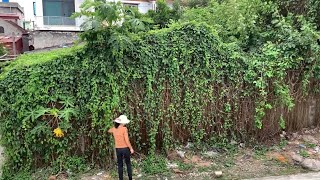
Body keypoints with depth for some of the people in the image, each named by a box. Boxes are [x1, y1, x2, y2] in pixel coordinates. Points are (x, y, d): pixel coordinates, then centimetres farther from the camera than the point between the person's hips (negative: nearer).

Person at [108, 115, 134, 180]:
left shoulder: (114, 129, 0)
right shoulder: (124, 129, -16)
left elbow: (109, 131, 25)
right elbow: (127, 140, -17)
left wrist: (116, 125, 19)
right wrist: (131, 148, -8)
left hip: (118, 149, 4)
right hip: (125, 148, -4)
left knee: (120, 165, 12)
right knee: (128, 164, 13)